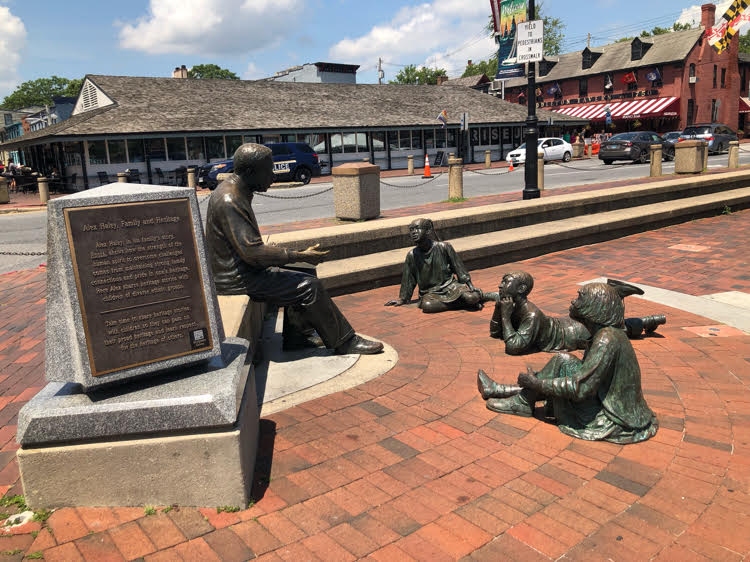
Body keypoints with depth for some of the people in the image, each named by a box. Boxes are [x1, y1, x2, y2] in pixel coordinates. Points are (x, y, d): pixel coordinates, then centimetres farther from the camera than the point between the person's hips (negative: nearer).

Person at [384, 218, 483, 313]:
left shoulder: (443, 247, -6)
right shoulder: (412, 255, -3)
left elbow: (458, 267, 3)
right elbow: (408, 279, 9)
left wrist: (468, 284, -1)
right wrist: (402, 299, 12)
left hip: (450, 286, -1)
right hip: (430, 292, 1)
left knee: (472, 297, -28)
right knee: (426, 305, -35)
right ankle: (460, 302, -17)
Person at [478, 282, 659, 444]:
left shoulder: (607, 340, -24)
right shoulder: (606, 333, 6)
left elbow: (580, 389, -26)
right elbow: (587, 373, 18)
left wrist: (537, 383, -15)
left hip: (615, 423, -9)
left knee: (562, 362, -14)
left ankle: (523, 402, 2)